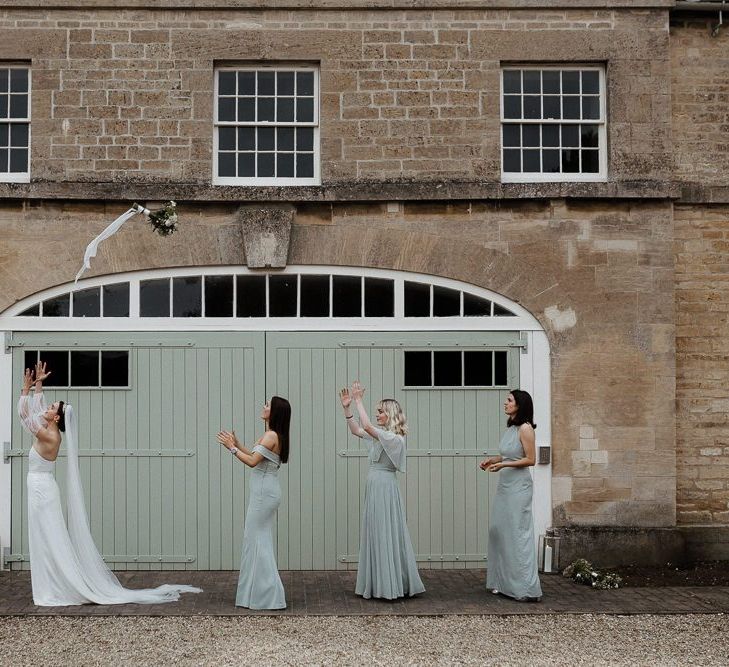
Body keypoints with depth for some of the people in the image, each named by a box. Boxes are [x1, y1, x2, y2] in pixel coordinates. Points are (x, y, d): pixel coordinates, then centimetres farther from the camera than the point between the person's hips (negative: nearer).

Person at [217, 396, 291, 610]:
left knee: (257, 539, -4)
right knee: (260, 539, 15)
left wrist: (232, 447, -14)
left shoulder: (271, 436, -17)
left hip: (264, 493, -10)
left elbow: (252, 461, -23)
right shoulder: (273, 436, 13)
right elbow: (255, 456, 19)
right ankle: (263, 591, 23)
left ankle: (267, 594, 0)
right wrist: (237, 445, 15)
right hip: (266, 491, 10)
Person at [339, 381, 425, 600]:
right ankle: (381, 584, 17)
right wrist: (347, 409, 6)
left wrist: (359, 401, -19)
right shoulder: (381, 435, 13)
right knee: (375, 534, 11)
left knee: (385, 534, -4)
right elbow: (356, 430, 16)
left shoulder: (395, 438, -14)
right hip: (375, 486, 9)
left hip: (384, 488, -9)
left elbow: (367, 426, -24)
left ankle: (391, 585, 3)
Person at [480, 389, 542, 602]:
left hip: (518, 486, -9)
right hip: (504, 485, 9)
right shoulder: (510, 428, 11)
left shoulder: (525, 428, -12)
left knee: (518, 534, -6)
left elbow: (530, 459, -13)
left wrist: (503, 464, -19)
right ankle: (504, 583, 18)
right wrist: (493, 459, 6)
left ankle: (528, 589, -1)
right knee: (498, 530, 9)